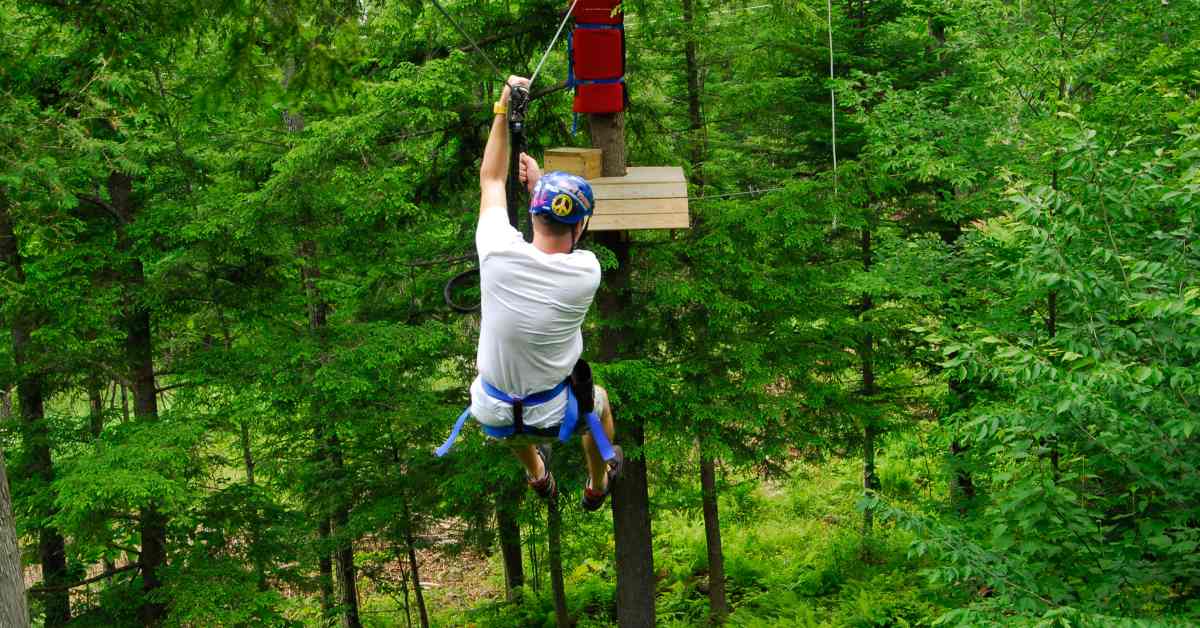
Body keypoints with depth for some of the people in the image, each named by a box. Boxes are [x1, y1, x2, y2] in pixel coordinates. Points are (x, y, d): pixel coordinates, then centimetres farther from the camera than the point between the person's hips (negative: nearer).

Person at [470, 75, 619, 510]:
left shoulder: (498, 253, -25)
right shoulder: (587, 273, -25)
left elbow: (491, 179, -6)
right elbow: (566, 243, 2)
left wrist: (503, 108, -3)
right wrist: (540, 183, 3)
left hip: (491, 414, 1)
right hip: (554, 415, -1)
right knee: (599, 400, 34)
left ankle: (537, 475, 60)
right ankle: (597, 486, 56)